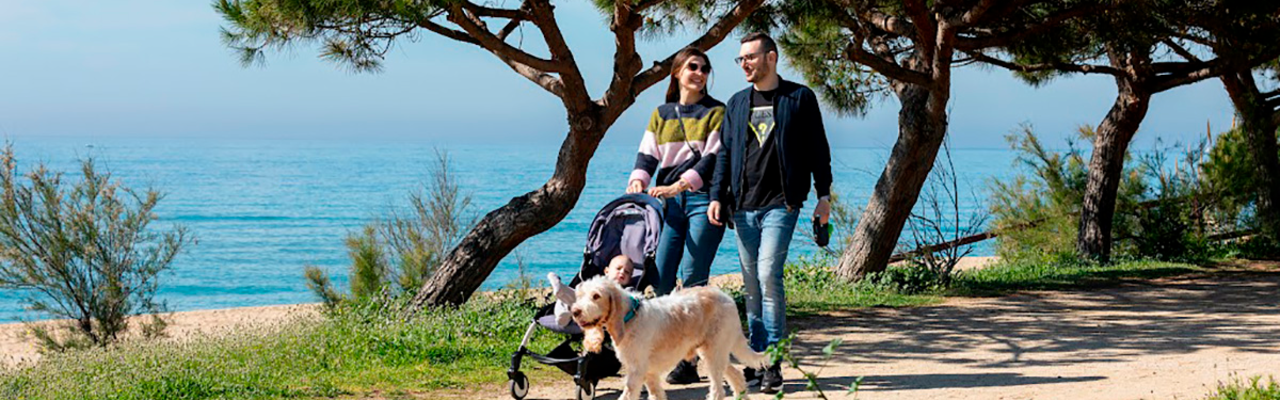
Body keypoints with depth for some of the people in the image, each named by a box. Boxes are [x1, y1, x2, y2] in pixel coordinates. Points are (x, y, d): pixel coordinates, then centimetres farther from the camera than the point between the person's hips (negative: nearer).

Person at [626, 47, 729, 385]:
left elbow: (713, 158, -6)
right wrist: (638, 181, -9)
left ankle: (689, 360, -6)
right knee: (660, 277, -5)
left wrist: (678, 185, -18)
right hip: (669, 202, 4)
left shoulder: (716, 112, 5)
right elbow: (647, 156, 13)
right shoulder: (661, 115, 18)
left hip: (703, 199, -4)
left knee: (693, 279, -8)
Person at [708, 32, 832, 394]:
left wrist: (824, 194, 0)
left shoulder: (799, 98, 3)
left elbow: (818, 149, 5)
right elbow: (726, 153, 15)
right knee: (751, 284, 6)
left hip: (781, 203, -5)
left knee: (768, 275, -16)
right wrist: (717, 196, 4)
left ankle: (773, 365, -12)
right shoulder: (737, 103, 15)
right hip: (743, 206, 5)